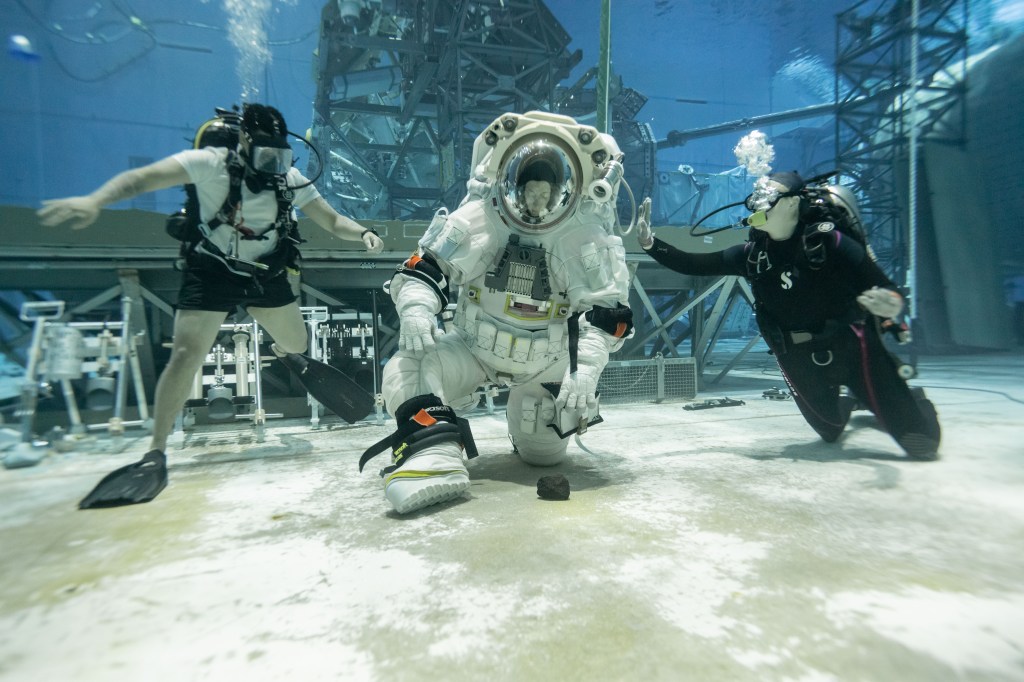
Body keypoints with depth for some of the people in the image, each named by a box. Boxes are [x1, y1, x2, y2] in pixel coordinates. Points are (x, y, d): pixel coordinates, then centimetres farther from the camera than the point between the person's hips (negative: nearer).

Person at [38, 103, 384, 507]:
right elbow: (145, 177, -28)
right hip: (212, 271, -4)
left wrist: (363, 233, -23)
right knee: (187, 355, -14)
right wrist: (95, 200, -46)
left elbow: (332, 221, -3)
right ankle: (156, 451, 0)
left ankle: (282, 351, 55)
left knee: (297, 343, 12)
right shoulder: (211, 163, -18)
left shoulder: (290, 179, -6)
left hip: (266, 273, 4)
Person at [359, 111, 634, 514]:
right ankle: (435, 451, -31)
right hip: (472, 344, 0)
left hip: (547, 361, 1)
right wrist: (416, 307, -34)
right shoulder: (476, 219, -16)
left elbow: (608, 312, -15)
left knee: (544, 452, 9)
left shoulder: (589, 238, -14)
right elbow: (422, 270, -11)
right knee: (405, 370, -24)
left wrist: (586, 369, -30)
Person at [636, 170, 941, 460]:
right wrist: (650, 243, -14)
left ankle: (913, 402, 35)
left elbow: (886, 290, -18)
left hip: (851, 348, -4)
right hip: (799, 360, 4)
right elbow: (693, 265, -5)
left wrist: (891, 303, -40)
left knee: (921, 443, 1)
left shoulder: (829, 241, -18)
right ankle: (845, 404, 55)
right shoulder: (752, 254, -5)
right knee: (830, 432, 22)